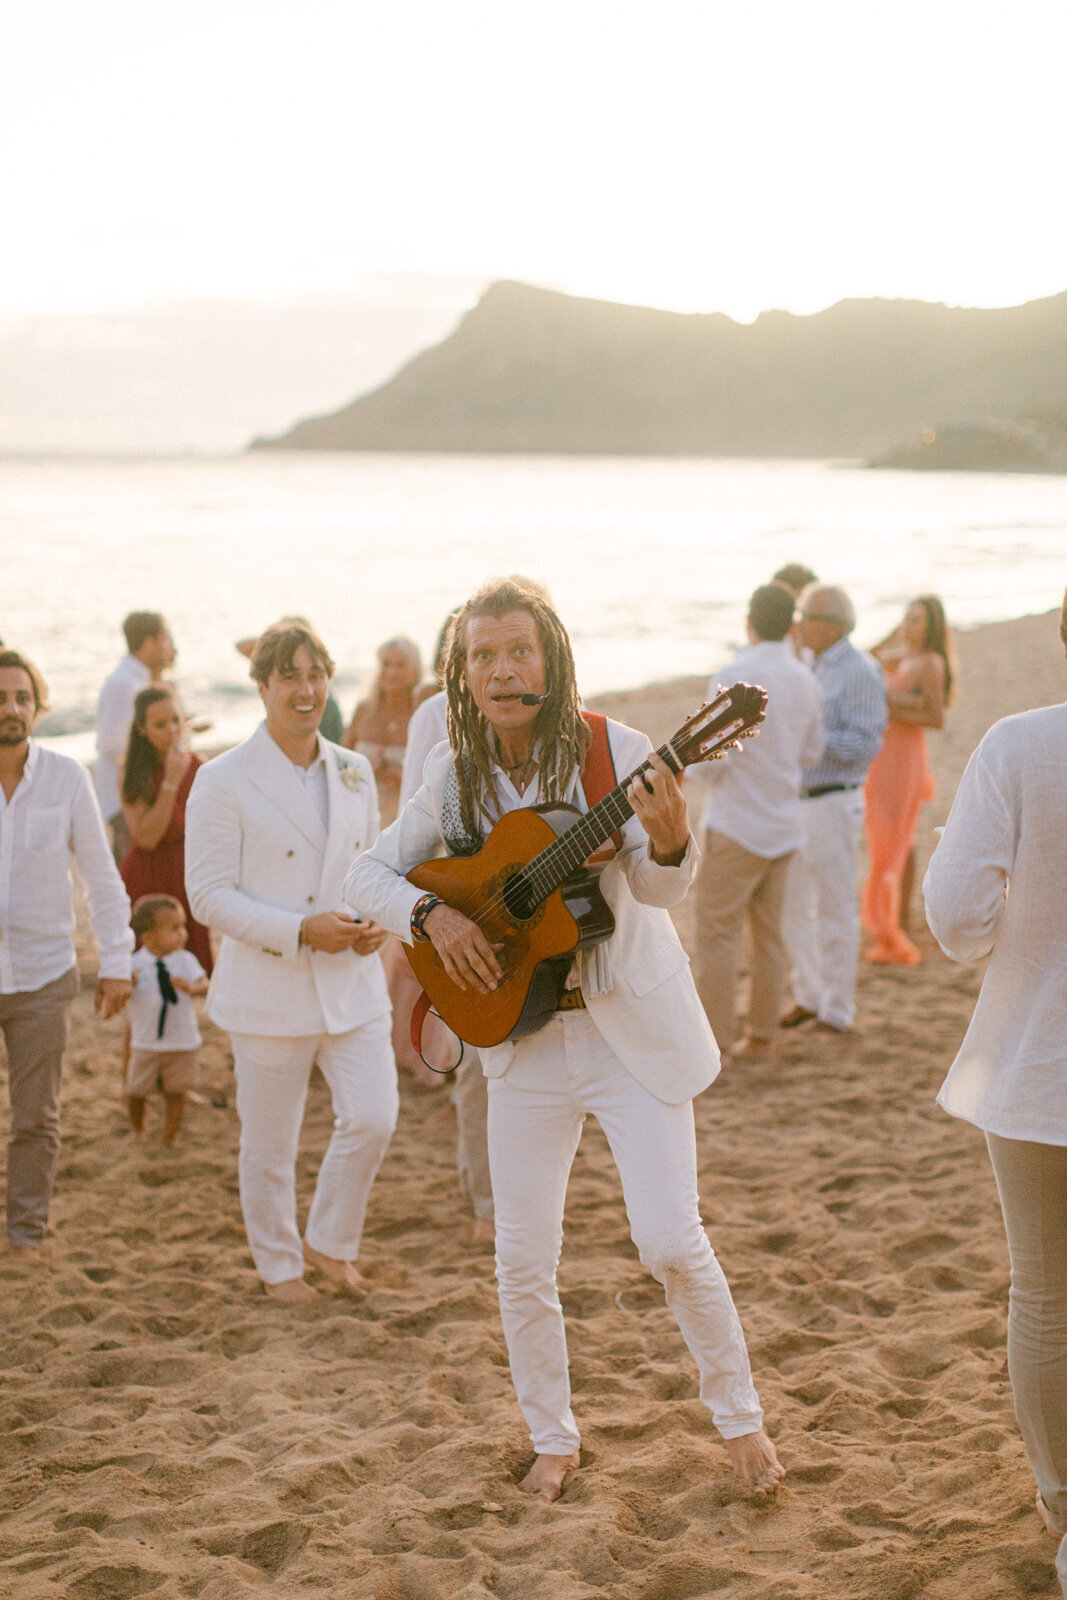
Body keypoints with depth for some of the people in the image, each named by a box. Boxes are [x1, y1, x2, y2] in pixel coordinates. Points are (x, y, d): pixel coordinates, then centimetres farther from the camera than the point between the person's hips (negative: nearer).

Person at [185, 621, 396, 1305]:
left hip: (352, 984, 4)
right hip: (269, 987, -4)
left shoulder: (355, 772, 7)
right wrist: (301, 930, -20)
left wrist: (375, 921, -3)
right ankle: (279, 1264, 29)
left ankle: (329, 1240, 17)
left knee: (374, 1118, -7)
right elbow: (209, 894, -11)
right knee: (270, 1145, 6)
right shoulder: (224, 780, -8)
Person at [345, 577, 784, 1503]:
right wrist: (433, 914, -16)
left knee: (671, 1239, -7)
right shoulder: (456, 776, -2)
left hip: (633, 1026, -3)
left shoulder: (612, 754, -13)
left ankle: (740, 1418, 16)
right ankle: (554, 1441, 26)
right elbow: (369, 876, 4)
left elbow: (662, 886, -23)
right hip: (523, 1034, 3)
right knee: (523, 1259, 6)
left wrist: (669, 841, -45)